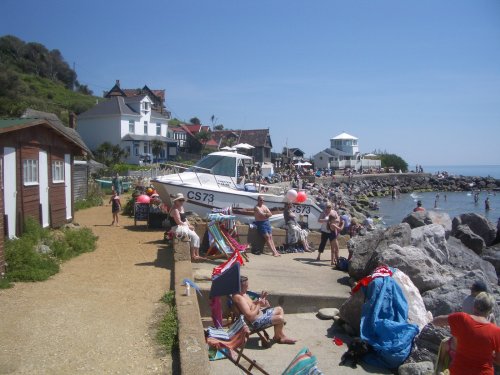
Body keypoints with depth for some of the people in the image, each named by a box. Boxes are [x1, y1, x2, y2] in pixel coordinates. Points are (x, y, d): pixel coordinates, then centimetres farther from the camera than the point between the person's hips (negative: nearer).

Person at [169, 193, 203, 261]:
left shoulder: (181, 207, 14)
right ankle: (193, 256, -9)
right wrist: (188, 226, -14)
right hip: (178, 228, -10)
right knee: (194, 236, -17)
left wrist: (189, 225, 2)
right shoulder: (175, 210, -17)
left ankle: (197, 255, -2)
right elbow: (178, 222, -22)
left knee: (196, 237, -2)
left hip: (184, 227, 10)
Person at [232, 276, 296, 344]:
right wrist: (259, 305, -19)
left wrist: (260, 299, 2)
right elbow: (250, 316, -31)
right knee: (280, 318, -20)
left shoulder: (243, 294, 4)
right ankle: (277, 337, 11)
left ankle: (281, 335, 22)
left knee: (279, 309, 20)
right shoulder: (239, 298, -28)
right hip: (256, 322, -11)